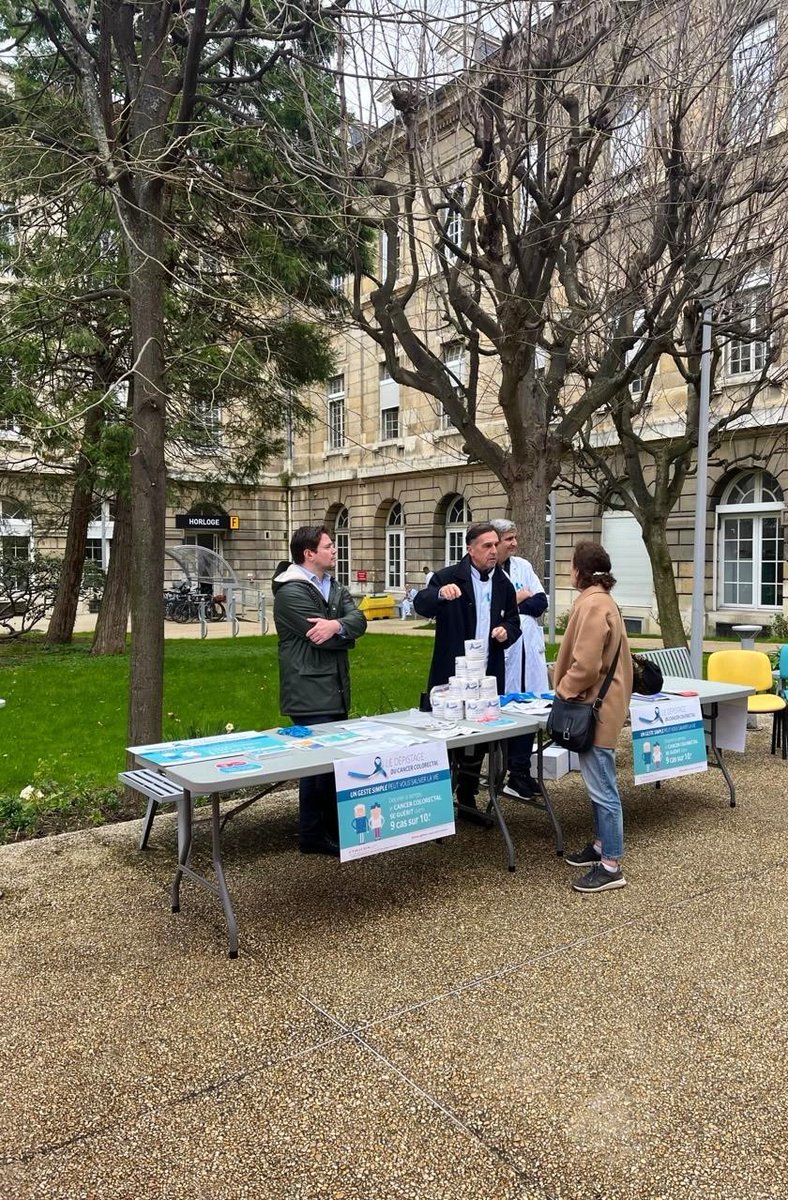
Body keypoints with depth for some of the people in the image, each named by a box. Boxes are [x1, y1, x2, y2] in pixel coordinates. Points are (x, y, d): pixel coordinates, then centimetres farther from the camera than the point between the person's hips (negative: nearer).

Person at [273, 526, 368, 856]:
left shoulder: (333, 587, 14)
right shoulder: (291, 592, -14)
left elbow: (359, 620, -2)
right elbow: (323, 639, -21)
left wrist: (337, 625, -23)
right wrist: (346, 635, -1)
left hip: (335, 690, 9)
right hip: (310, 692, -9)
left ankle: (332, 827, 30)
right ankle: (312, 836, 8)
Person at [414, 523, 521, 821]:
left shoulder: (503, 583, 7)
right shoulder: (448, 577, -10)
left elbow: (513, 622, 15)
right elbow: (421, 604, -25)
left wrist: (507, 631, -9)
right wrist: (440, 593, -47)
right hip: (452, 676, -5)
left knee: (478, 740, 15)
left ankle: (467, 800, 30)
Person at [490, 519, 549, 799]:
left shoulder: (523, 566, 10)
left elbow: (540, 603, 3)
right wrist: (518, 598, -7)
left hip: (528, 649, 5)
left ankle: (521, 772, 16)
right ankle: (509, 774, 14)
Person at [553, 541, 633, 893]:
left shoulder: (592, 604, -20)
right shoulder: (601, 601, 14)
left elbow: (585, 665, -24)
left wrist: (563, 691, -9)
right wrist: (569, 689, 17)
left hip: (596, 709, -11)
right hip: (599, 704, 11)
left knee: (603, 789, -4)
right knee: (598, 785, 19)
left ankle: (611, 866, 3)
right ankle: (601, 845, 31)